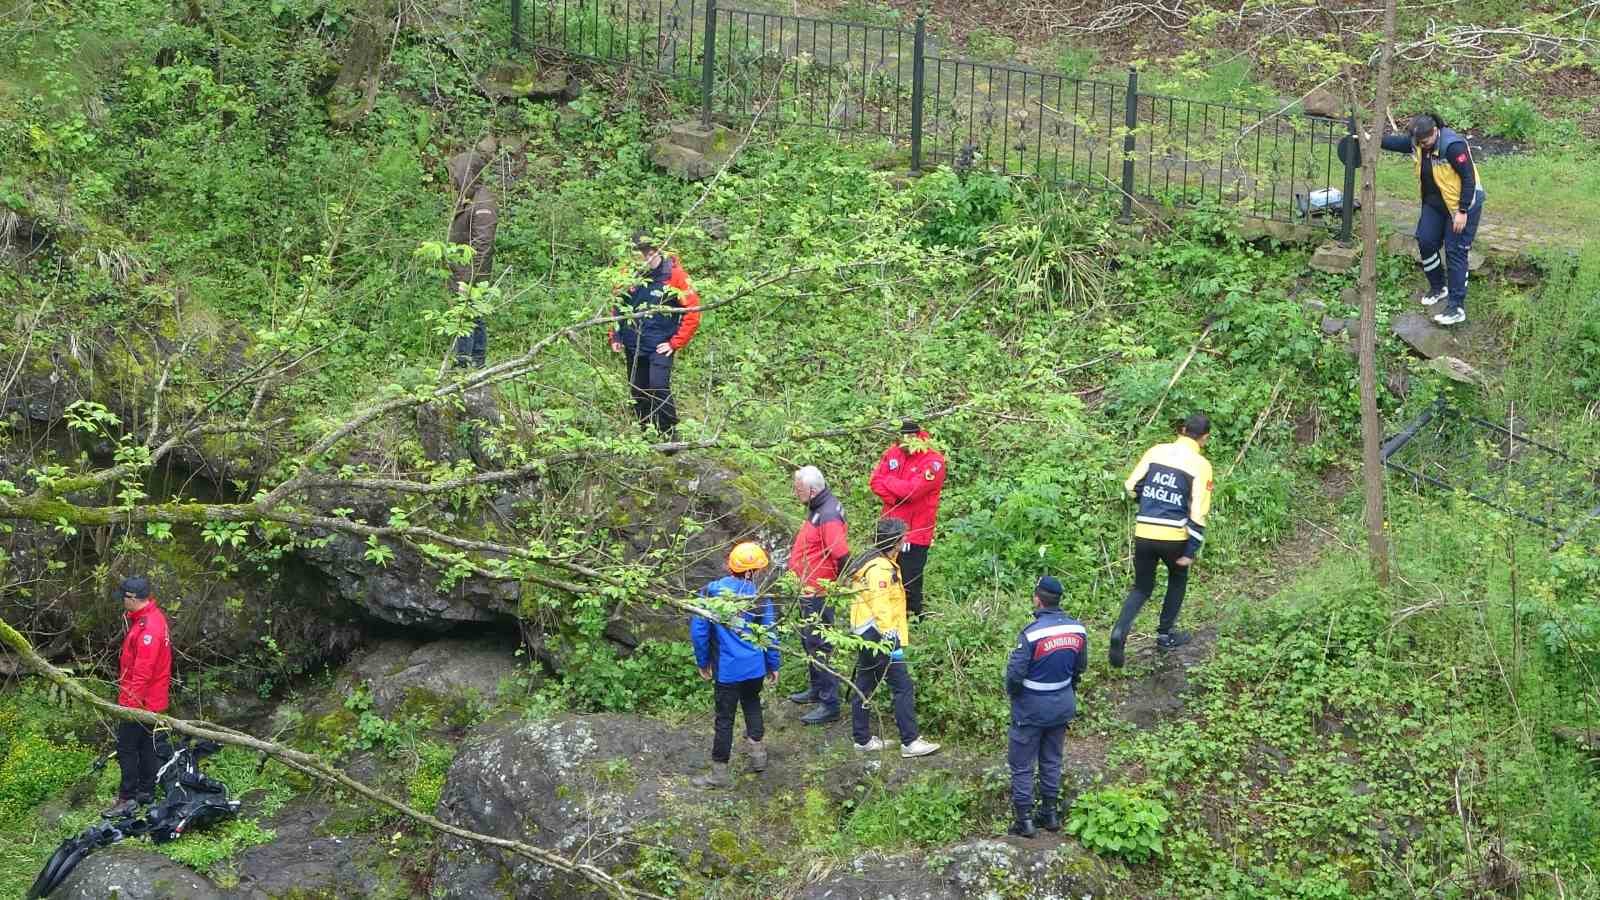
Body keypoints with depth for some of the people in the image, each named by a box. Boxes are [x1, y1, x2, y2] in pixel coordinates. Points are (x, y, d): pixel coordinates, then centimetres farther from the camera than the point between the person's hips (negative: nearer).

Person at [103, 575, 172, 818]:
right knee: (146, 744, 17)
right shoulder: (152, 616, 8)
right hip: (152, 700, 10)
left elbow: (142, 670, -27)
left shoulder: (148, 627, -24)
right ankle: (146, 792, 27)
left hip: (139, 700, -10)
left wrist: (132, 701, -25)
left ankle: (128, 799, -1)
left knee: (127, 747, -4)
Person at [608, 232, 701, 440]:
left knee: (659, 387, -21)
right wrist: (615, 337, 8)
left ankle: (670, 436, -11)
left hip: (660, 346, -5)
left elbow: (692, 310, -9)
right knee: (638, 393, 11)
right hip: (632, 346, 5)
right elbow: (617, 306, 16)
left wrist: (675, 343, -10)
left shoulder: (673, 274, -11)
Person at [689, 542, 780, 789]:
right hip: (755, 666, 2)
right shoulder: (759, 596, -6)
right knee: (752, 704, 28)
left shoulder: (712, 591, -7)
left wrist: (703, 662, 7)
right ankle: (757, 751, 27)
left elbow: (698, 629, -6)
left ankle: (720, 773, 13)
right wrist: (772, 666, 14)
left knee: (725, 718, 6)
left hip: (727, 669, -1)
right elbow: (770, 634, 0)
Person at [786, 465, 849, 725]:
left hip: (818, 594, -10)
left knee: (818, 647, -4)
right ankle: (817, 689, 39)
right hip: (808, 589, 10)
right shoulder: (817, 508, 7)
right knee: (809, 640, 23)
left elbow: (842, 557, -28)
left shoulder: (828, 517, -25)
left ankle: (829, 705, 1)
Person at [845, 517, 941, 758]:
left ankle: (862, 739, 22)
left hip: (865, 636, 11)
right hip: (878, 635, -11)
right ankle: (910, 742, -8)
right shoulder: (879, 569, -18)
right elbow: (881, 609, -24)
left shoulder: (874, 562, 14)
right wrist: (892, 642, -26)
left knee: (864, 685, 14)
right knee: (902, 686, -8)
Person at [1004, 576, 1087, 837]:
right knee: (1052, 761, 21)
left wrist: (1013, 693, 0)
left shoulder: (1032, 633, -26)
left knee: (1022, 765, 9)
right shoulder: (1077, 629, -8)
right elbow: (1080, 667, 5)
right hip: (1063, 706, 5)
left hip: (1032, 709, -5)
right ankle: (1051, 813, 29)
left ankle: (1024, 819, 13)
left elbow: (1015, 672, -21)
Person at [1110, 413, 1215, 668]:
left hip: (1144, 533, 3)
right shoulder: (1200, 465, -6)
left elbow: (1131, 487, 7)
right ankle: (1165, 634, 30)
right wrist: (1191, 552, -7)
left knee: (1141, 587, 16)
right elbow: (1198, 513, -10)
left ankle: (1120, 630, -10)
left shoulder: (1156, 451, 4)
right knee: (1178, 578, 27)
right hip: (1174, 536, -3)